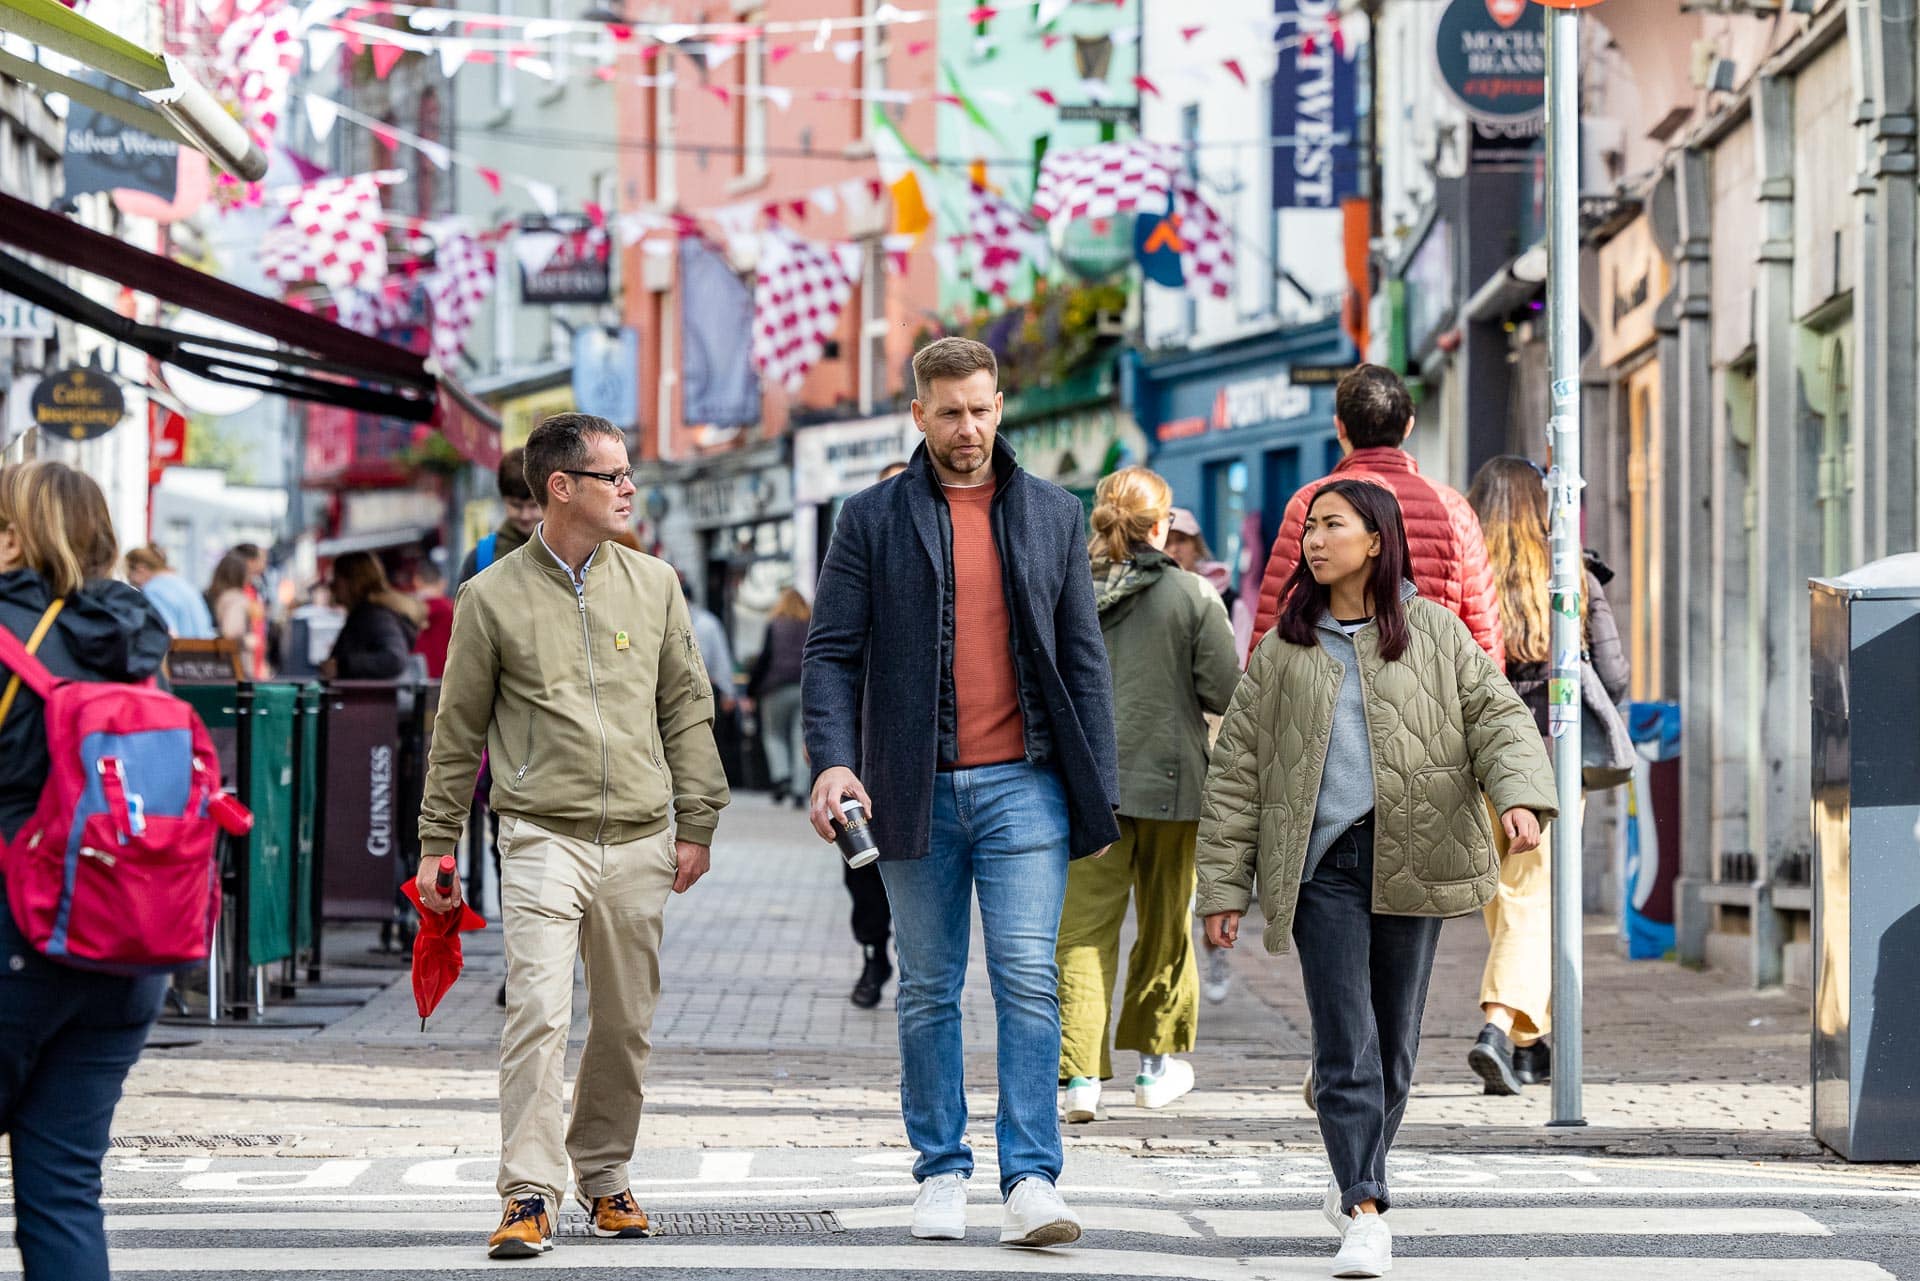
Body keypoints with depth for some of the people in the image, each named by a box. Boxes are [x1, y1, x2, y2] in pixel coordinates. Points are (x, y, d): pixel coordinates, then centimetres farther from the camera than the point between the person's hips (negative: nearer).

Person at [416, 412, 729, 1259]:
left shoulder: (653, 585, 9)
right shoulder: (493, 598, 1)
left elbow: (687, 711, 13)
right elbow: (458, 730, 6)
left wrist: (696, 823, 8)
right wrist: (438, 841, 5)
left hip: (638, 841, 4)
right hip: (542, 837, -3)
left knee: (626, 1024, 9)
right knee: (538, 1013, -14)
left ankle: (604, 1178, 24)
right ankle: (530, 1197, -12)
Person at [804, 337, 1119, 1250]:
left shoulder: (1052, 515, 10)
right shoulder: (873, 519, 5)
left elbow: (1083, 658, 11)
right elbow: (832, 652, 1)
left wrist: (1099, 788, 5)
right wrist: (832, 760, -14)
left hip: (1024, 786, 0)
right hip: (917, 790, 0)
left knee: (1029, 980, -8)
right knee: (928, 989, 7)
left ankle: (1031, 1180, -9)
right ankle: (942, 1175, 15)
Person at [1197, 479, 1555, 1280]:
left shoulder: (1433, 633, 9)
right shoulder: (1283, 648, 10)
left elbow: (1498, 715, 2)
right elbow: (1236, 769, 11)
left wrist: (1519, 794, -19)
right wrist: (1223, 884, 6)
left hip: (1408, 860, 0)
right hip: (1320, 863, 0)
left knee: (1394, 1042, 7)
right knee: (1345, 1045, -10)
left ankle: (1355, 1182, 28)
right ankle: (1365, 1215, -13)